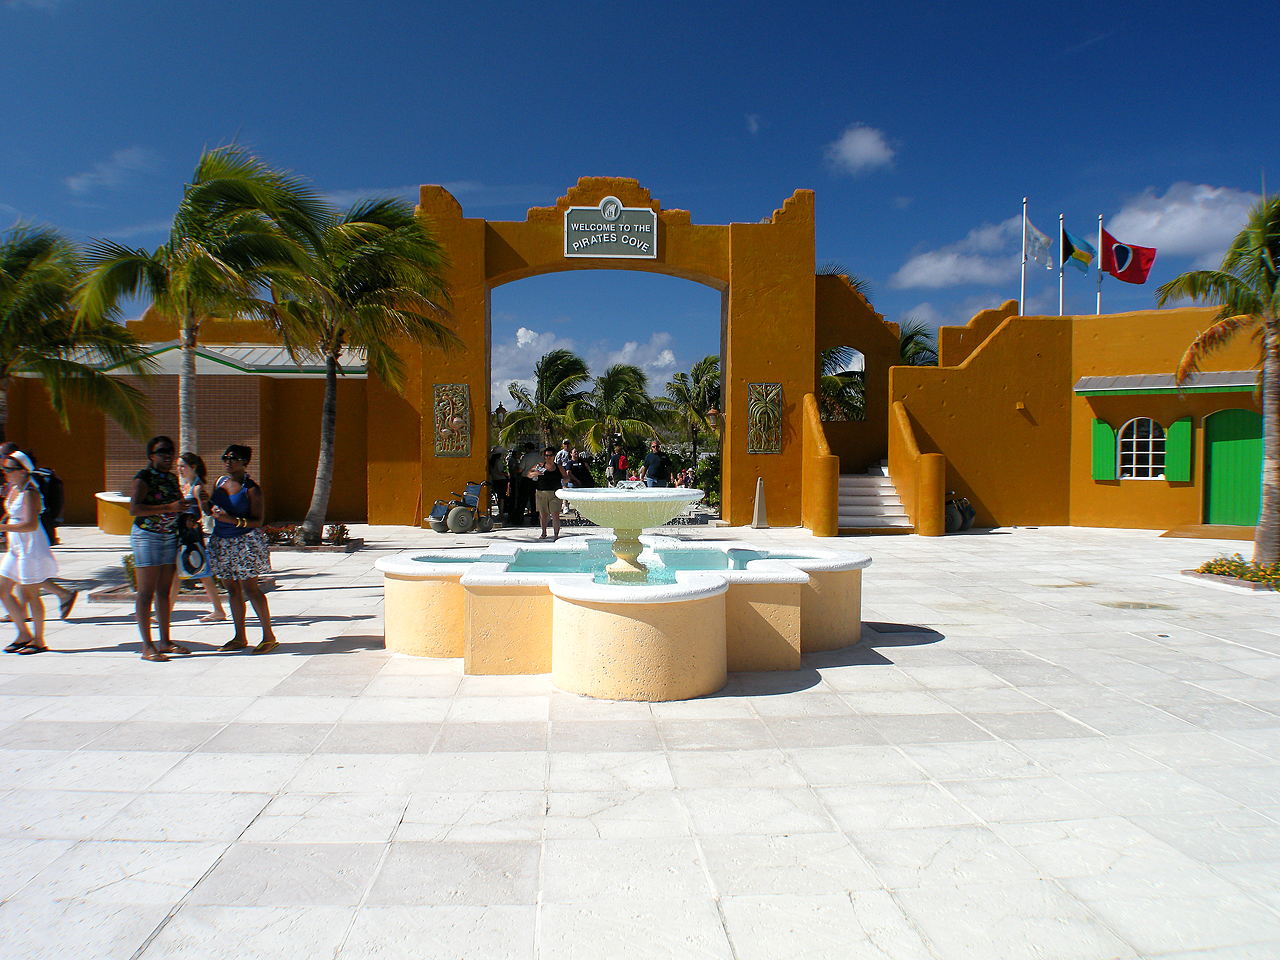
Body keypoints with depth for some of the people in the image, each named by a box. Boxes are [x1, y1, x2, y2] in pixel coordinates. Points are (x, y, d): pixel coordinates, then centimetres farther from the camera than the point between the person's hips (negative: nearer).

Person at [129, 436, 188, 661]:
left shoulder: (172, 478, 14)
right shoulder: (144, 477, -8)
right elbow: (134, 509, -21)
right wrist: (169, 507, -26)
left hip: (170, 537, 7)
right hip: (146, 535, -7)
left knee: (164, 591, 10)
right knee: (146, 592, -5)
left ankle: (165, 641, 15)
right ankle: (147, 647, -2)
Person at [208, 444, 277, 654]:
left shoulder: (251, 488, -10)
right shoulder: (219, 482, 10)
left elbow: (257, 521, -14)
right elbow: (210, 508, 22)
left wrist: (232, 520, -27)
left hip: (245, 542, -7)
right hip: (221, 542, 7)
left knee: (249, 588, -7)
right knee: (232, 589, 11)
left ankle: (269, 635, 2)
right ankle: (239, 638, 19)